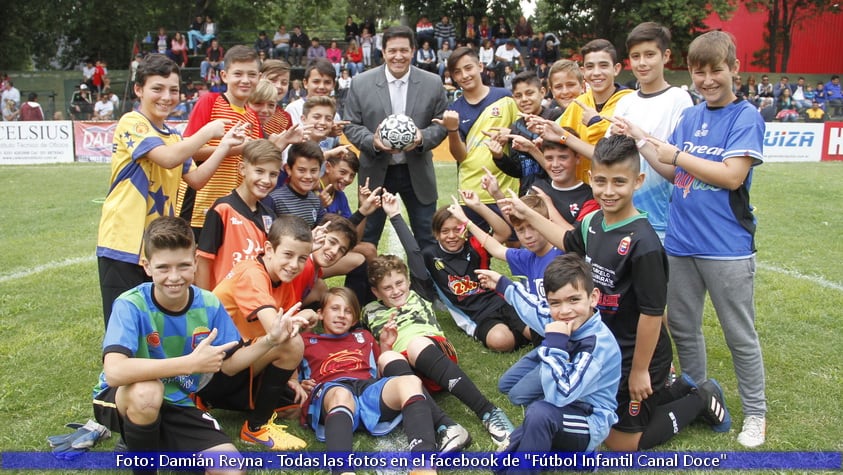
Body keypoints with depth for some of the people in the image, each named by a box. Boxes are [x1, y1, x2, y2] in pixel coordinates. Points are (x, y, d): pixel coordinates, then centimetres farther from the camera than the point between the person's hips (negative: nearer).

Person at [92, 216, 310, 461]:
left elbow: (228, 363, 1)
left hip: (178, 405, 4)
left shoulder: (208, 304, -9)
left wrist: (270, 341, -16)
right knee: (147, 390, -39)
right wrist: (191, 363, -42)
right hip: (124, 401, -3)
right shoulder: (130, 305, -24)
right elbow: (114, 372, -40)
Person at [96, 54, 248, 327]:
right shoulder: (131, 123, -10)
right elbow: (168, 158, -25)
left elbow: (196, 179, 7)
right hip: (124, 243, -7)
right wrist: (209, 131, -15)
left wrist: (224, 146, -1)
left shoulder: (173, 136, 15)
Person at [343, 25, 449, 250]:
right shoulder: (361, 83, -2)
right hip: (376, 172, 0)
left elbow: (442, 123, 4)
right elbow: (351, 125, 1)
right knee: (366, 238, 10)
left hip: (418, 171, 1)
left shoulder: (433, 83, 0)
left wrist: (423, 138, -17)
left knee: (428, 237, 8)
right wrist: (372, 141, -19)